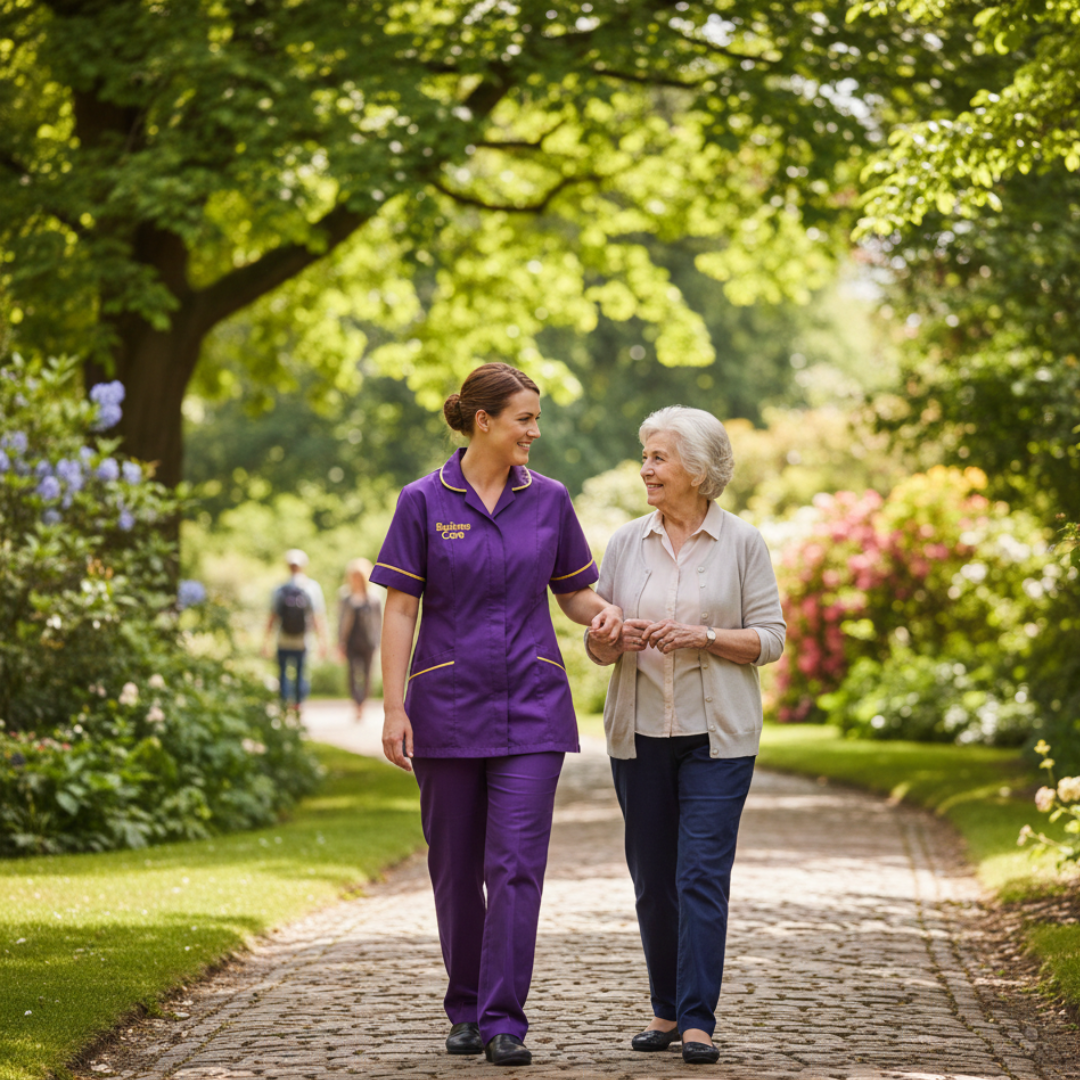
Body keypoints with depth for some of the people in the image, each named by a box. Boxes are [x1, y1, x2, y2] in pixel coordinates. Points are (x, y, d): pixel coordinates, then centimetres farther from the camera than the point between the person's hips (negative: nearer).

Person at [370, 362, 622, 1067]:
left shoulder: (549, 500, 5)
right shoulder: (425, 502, -1)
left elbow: (573, 589, 14)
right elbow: (401, 608, -2)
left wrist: (603, 614, -9)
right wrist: (394, 707, -8)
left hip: (531, 708, 1)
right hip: (448, 707, -1)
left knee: (517, 864, -8)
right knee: (456, 868, 8)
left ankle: (503, 1021, -7)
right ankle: (465, 1010, 22)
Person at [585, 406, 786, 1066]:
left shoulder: (743, 544, 0)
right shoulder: (627, 543, 8)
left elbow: (770, 637, -2)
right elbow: (597, 645, 11)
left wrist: (701, 635, -16)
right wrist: (614, 640, -12)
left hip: (716, 735, -3)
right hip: (640, 733, 4)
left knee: (703, 876, -9)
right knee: (652, 879, 7)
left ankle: (698, 1022, -8)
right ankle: (667, 1011, 19)